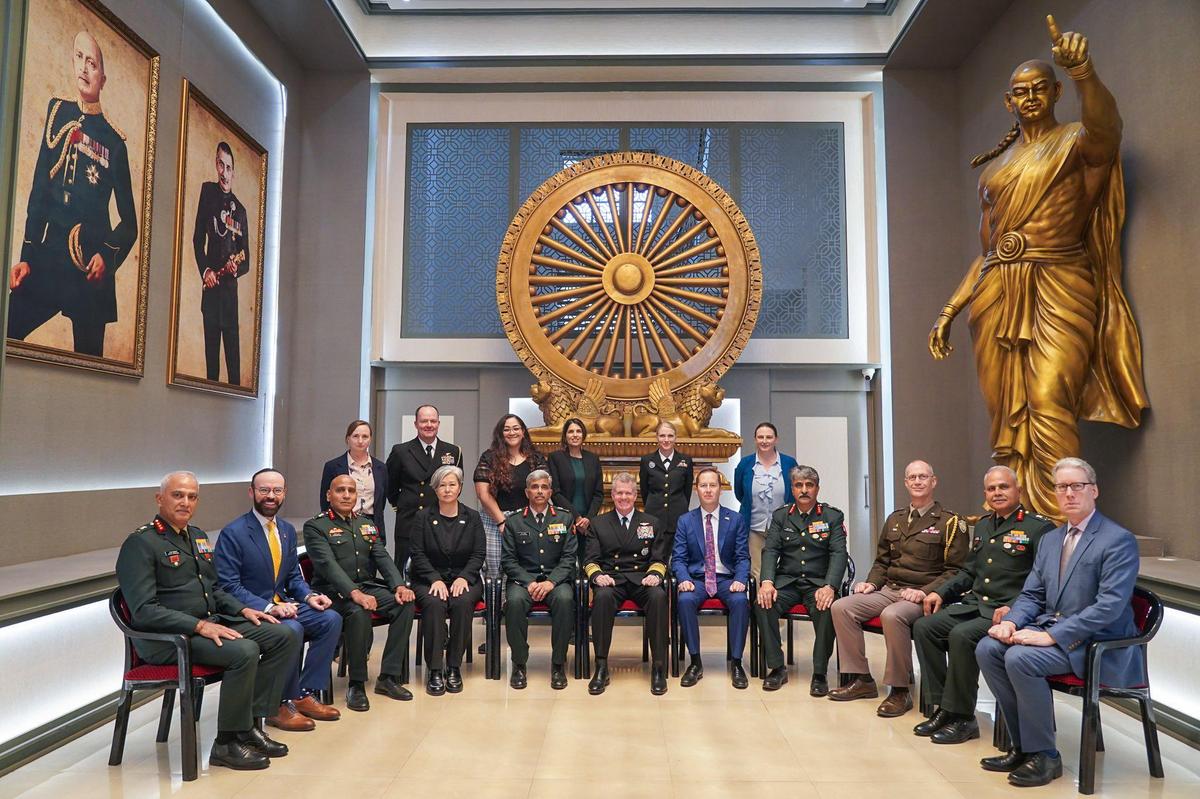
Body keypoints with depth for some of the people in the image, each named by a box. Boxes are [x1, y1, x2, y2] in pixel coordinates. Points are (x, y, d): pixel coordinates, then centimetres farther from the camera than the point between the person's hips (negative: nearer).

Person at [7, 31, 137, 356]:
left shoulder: (114, 141, 5)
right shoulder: (58, 111, 11)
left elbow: (129, 222, 6)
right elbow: (39, 188, 8)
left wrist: (108, 257, -13)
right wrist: (26, 256, 2)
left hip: (91, 266, -2)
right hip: (47, 255, 2)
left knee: (88, 357, 1)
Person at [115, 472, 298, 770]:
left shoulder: (198, 536, 17)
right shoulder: (140, 544, -10)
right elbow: (144, 611, -18)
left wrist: (242, 610, 7)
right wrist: (199, 625, -25)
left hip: (211, 622, 9)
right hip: (166, 638, -8)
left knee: (285, 636, -5)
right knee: (244, 651, -31)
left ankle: (250, 725, -2)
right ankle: (227, 743, -12)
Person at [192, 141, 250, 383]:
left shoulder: (240, 209, 11)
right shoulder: (208, 191, 7)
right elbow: (197, 238, 4)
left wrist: (237, 269, -10)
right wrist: (204, 270, -8)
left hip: (231, 287, 1)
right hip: (210, 284, -1)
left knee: (233, 353, 1)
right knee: (211, 351, 3)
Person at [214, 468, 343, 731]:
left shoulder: (288, 530, 10)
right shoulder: (232, 534, -12)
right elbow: (229, 586, -17)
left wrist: (309, 596, -5)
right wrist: (268, 608, -26)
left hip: (281, 605, 7)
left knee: (331, 619, -14)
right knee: (292, 629, -33)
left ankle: (305, 694, -4)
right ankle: (281, 704, -13)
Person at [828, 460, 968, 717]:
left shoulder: (950, 522, -1)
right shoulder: (895, 519, 17)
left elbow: (955, 570, -6)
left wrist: (925, 592, -18)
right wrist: (872, 582, 4)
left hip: (922, 595, -6)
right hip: (889, 589, 6)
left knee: (892, 615, -37)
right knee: (841, 607, -14)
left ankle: (899, 691, -20)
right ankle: (861, 680, -4)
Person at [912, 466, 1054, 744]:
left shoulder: (1040, 528, -5)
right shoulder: (982, 526, 18)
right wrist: (941, 592, 9)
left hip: (1009, 612, -7)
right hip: (975, 604, 8)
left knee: (961, 636, -30)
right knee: (923, 627, -10)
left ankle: (962, 717, -13)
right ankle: (943, 707, -3)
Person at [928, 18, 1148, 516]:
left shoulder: (1076, 142, 6)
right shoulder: (994, 167, 21)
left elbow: (1104, 123, -21)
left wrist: (1083, 70, -41)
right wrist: (948, 311, 15)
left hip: (1059, 292, -5)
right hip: (996, 298, 5)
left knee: (1047, 406, -21)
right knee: (1008, 420, 0)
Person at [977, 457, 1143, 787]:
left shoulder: (1119, 540, -10)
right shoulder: (1050, 539, 14)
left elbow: (1110, 606, -21)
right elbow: (1031, 595, 15)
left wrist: (1051, 636, -25)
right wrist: (1010, 621, -7)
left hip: (1096, 641, -7)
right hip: (1050, 629, 8)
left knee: (1020, 658, -29)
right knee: (987, 649, -13)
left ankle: (1044, 756, -9)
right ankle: (1022, 746, -1)